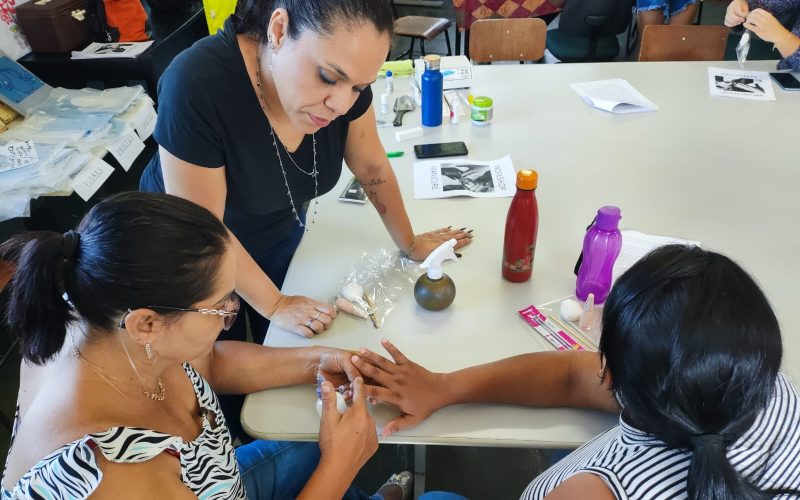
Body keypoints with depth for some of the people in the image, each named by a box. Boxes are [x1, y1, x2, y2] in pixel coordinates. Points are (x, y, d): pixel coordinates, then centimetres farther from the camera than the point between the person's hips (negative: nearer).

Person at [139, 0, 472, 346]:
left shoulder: (344, 69, -22)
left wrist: (409, 244, 1)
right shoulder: (196, 86, -37)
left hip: (278, 231, 4)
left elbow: (371, 167, -7)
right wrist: (275, 305, -19)